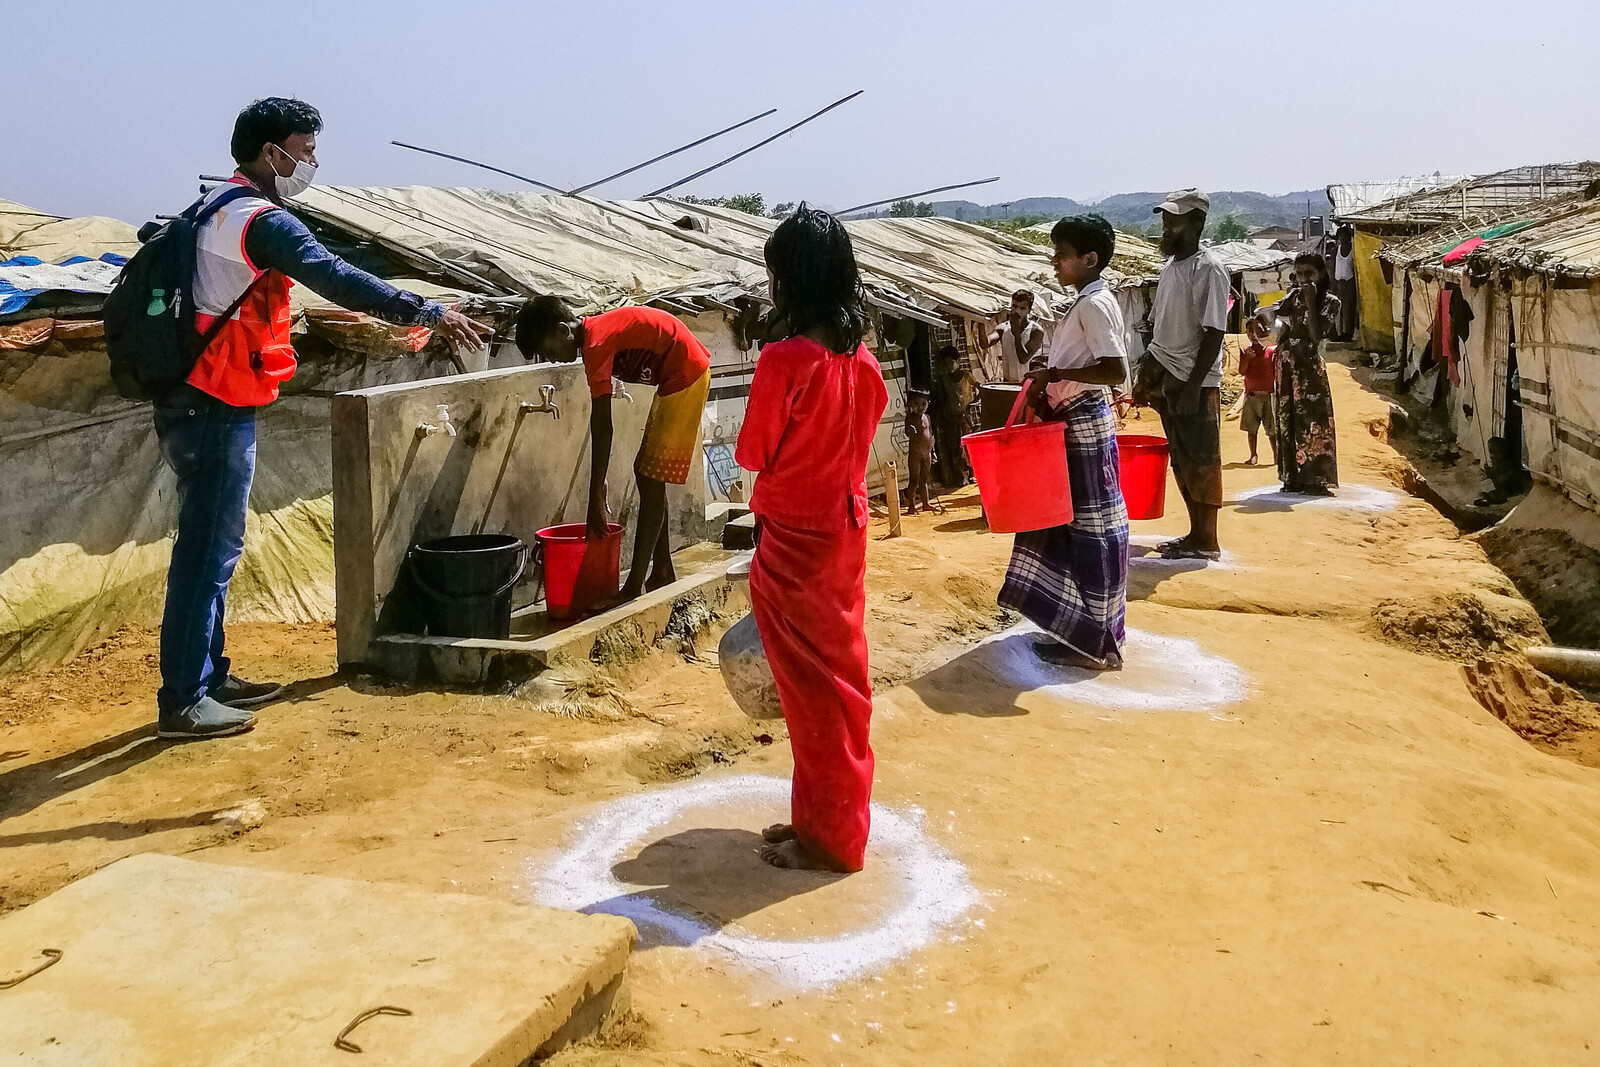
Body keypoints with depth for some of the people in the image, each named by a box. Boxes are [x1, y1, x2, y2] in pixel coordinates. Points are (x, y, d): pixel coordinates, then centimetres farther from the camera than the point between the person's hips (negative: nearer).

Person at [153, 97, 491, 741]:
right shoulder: (259, 219, -16)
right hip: (216, 411, -10)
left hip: (201, 404, 10)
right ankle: (182, 702, 1)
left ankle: (210, 676, 25)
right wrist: (429, 313, -32)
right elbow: (335, 278, -29)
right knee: (207, 550, -5)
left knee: (211, 547, 15)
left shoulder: (218, 208, 16)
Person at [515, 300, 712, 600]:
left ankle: (633, 588, -8)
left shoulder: (596, 345, -21)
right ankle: (662, 573, 21)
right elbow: (599, 425, 13)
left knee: (650, 479, -10)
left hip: (686, 376, -10)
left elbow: (602, 428, -23)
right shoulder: (594, 332, 8)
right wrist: (599, 481, 14)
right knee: (647, 473, 14)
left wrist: (596, 500, -21)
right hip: (677, 376, 10)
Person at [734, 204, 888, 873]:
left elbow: (753, 454, -12)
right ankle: (835, 819, 30)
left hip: (794, 540, -7)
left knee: (811, 687, 4)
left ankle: (826, 837, 17)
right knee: (841, 674, 16)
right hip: (846, 528, 7)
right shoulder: (861, 358, 1)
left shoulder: (783, 360, -20)